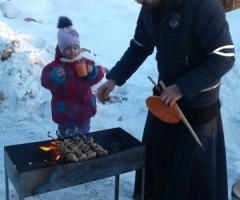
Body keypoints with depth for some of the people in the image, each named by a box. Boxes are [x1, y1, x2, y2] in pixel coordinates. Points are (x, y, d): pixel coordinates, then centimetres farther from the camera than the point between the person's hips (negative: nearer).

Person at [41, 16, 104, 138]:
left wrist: (93, 71, -16)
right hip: (65, 111, -4)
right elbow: (46, 82, -19)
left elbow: (97, 77, 5)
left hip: (84, 107, 4)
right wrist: (55, 76, -37)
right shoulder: (55, 65, -12)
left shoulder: (85, 62, 2)